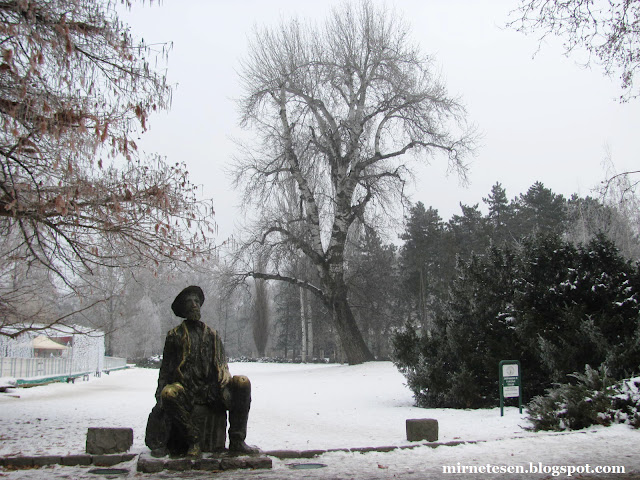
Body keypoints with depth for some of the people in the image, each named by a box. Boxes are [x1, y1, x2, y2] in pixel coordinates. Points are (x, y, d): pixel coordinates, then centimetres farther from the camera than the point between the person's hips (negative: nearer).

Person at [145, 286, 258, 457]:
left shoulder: (212, 334, 20)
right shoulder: (175, 335, 15)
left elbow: (222, 364, 13)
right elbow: (166, 369, 13)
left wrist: (225, 383, -6)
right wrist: (160, 395, 0)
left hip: (211, 389, 2)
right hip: (186, 390, -2)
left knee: (243, 382, -26)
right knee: (169, 393, -36)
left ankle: (237, 441, -19)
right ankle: (195, 441, -24)